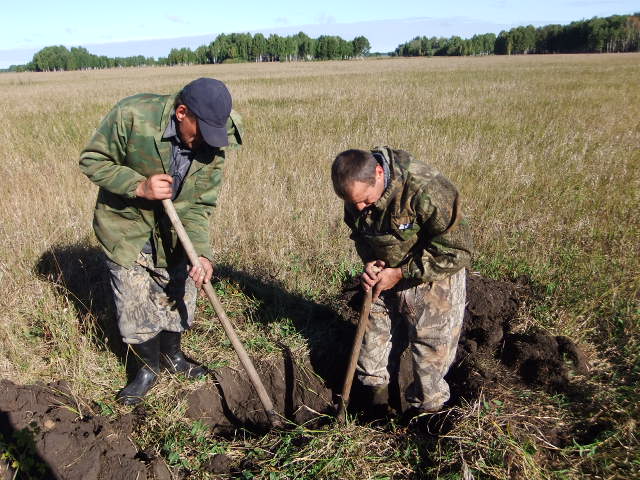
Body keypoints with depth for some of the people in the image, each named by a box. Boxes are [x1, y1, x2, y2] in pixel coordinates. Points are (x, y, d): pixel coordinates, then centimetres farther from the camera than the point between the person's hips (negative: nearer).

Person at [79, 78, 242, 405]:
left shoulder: (213, 144, -16)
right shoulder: (132, 115, -26)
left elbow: (199, 205, -13)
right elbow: (92, 160, -15)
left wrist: (200, 253, -27)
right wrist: (139, 186, -30)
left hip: (173, 232, 3)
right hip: (126, 225, -3)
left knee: (178, 296, 13)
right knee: (135, 302, 3)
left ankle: (172, 355, 40)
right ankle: (148, 366, 30)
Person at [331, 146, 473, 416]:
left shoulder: (426, 192, -34)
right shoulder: (358, 188, -11)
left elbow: (457, 252, -27)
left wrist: (400, 273, -24)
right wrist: (369, 264, -11)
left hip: (431, 282, -6)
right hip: (385, 278, 6)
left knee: (430, 353, 5)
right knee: (371, 344, 17)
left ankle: (427, 410, 32)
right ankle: (375, 405, 41)